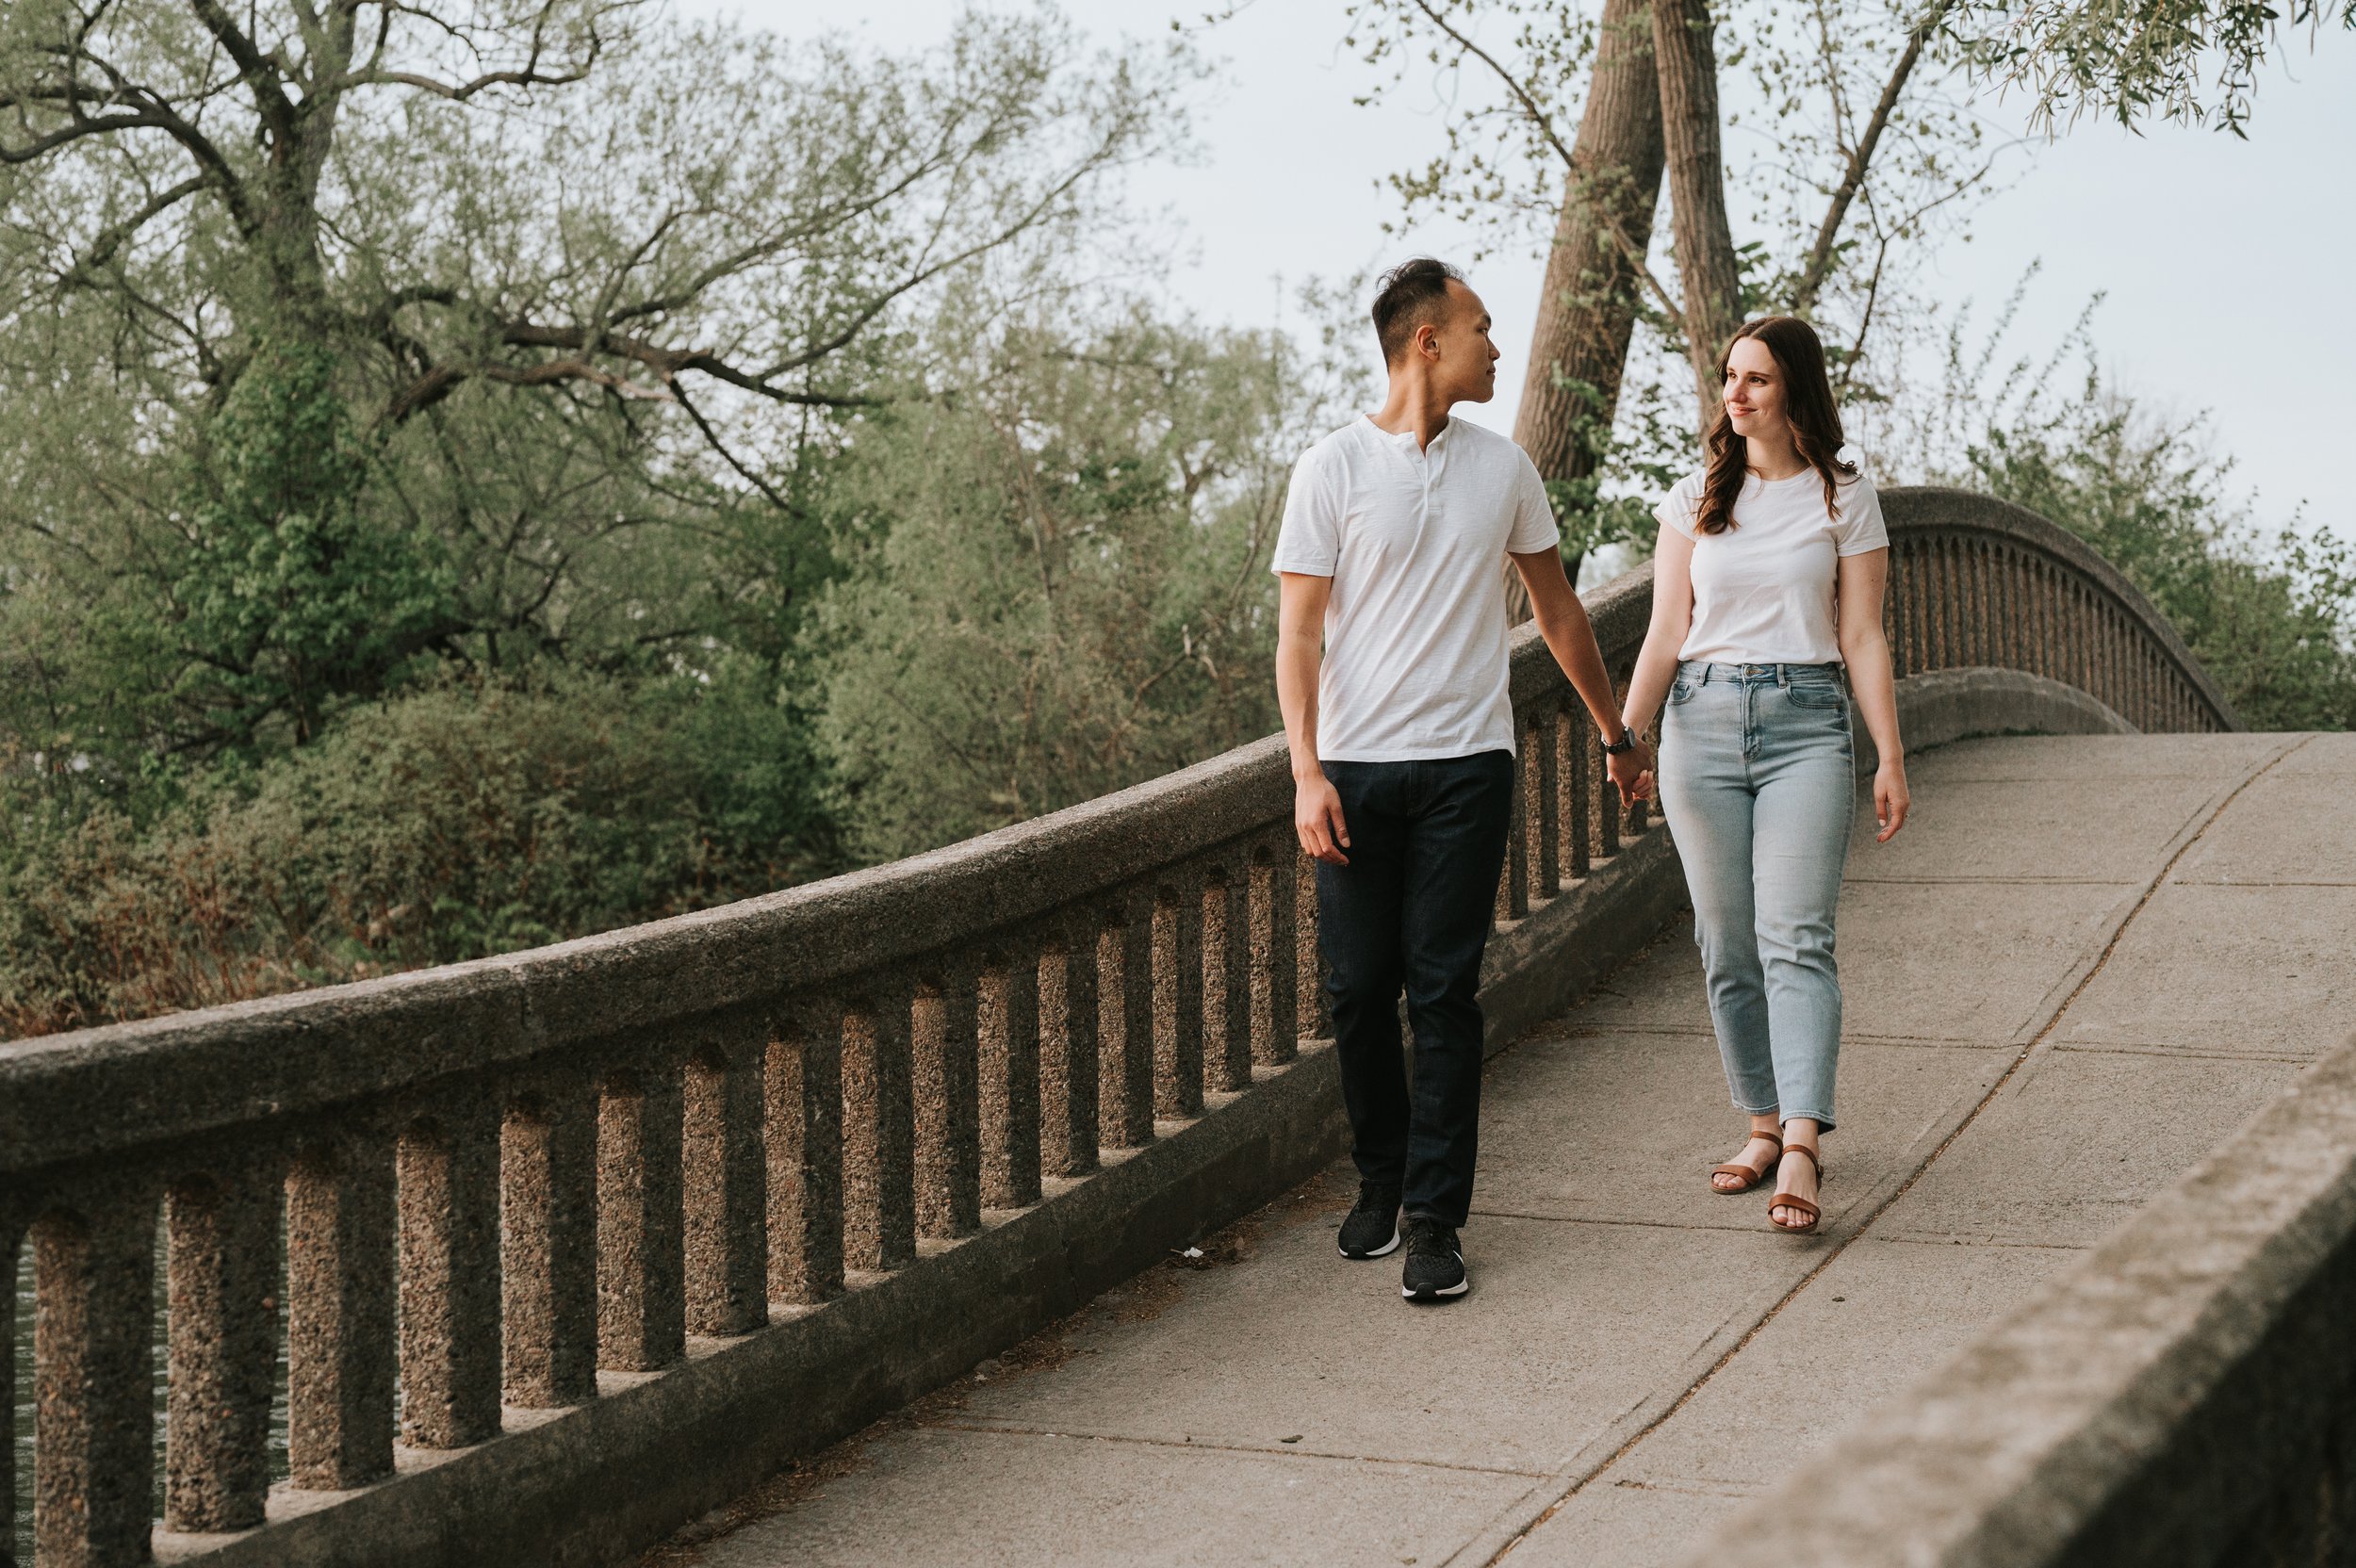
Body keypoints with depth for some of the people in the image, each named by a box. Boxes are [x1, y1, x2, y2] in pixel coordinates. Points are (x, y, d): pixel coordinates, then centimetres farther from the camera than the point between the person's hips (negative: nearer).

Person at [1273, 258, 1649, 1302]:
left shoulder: (1503, 469, 10)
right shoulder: (1334, 468, 0)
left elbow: (1557, 608, 21)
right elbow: (1299, 632, -3)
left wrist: (1617, 732, 26)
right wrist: (1307, 771, -14)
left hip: (1466, 763, 1)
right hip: (1356, 766, -1)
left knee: (1444, 990, -4)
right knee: (1358, 988, 3)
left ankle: (1434, 1217, 2)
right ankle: (1381, 1183, 23)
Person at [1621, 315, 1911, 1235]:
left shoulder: (1844, 499, 6)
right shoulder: (1695, 500, 11)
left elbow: (1862, 640, 5)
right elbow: (1666, 634, 9)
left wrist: (1891, 758, -1)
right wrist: (1625, 736, -1)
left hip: (1806, 721, -3)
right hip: (1703, 721, 3)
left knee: (1795, 939, -12)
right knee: (1727, 944, 4)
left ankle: (1802, 1146, -19)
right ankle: (1764, 1126, 14)